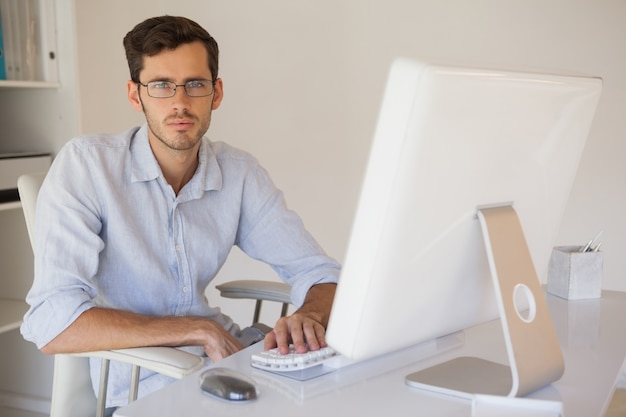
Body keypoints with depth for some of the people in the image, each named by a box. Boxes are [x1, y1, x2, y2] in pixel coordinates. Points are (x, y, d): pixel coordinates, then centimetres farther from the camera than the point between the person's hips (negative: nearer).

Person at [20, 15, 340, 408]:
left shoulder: (241, 173, -1)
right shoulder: (86, 164, -14)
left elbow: (319, 273, 1)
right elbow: (52, 323, -23)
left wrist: (309, 318, -23)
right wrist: (201, 330, -22)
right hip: (138, 388, -5)